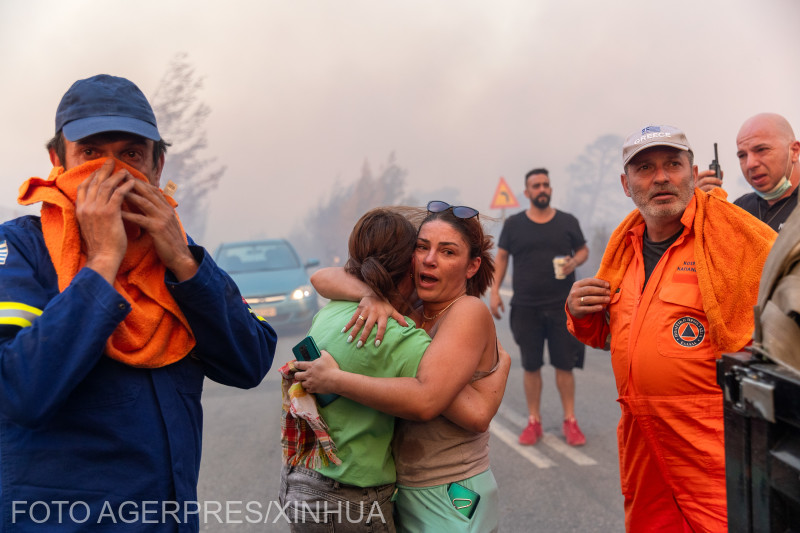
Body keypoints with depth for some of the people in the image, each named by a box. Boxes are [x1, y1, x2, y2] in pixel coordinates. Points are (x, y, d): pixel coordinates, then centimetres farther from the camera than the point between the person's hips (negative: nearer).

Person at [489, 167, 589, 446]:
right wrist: (494, 292, -1)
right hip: (526, 307, 0)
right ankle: (534, 421, 18)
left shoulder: (568, 222, 6)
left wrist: (574, 261, -9)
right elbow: (501, 257, 8)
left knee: (565, 364, 3)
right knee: (531, 366, 6)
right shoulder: (514, 224, 5)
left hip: (562, 306, 0)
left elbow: (583, 249, 15)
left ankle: (570, 421, 14)